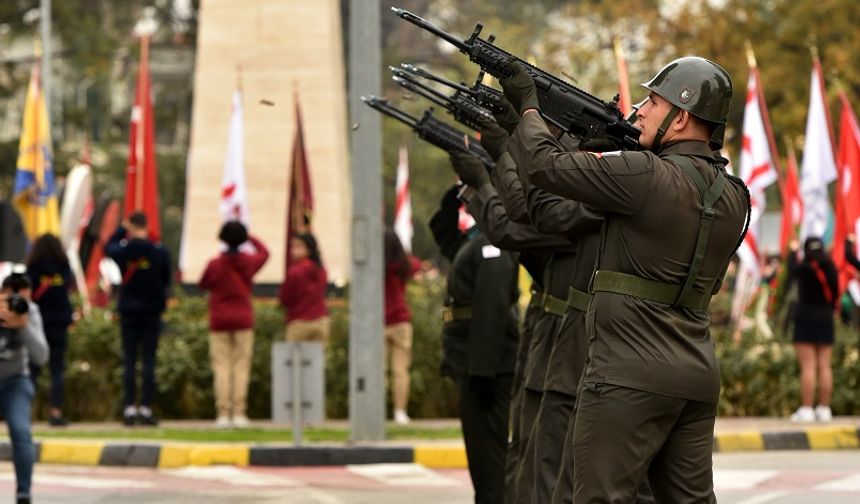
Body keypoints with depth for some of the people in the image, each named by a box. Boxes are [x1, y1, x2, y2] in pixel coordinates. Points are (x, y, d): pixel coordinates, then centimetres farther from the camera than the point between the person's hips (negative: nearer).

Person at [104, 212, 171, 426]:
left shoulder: (123, 250, -8)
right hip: (152, 312, -1)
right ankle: (146, 409, -2)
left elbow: (108, 247, 16)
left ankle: (129, 408, 0)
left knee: (129, 360, 5)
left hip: (129, 311, 1)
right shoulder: (159, 252, -9)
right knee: (149, 359, 1)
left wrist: (122, 230, 21)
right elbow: (166, 280, 2)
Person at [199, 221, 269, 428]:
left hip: (219, 321, -1)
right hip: (243, 321, 1)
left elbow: (203, 284, 7)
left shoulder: (215, 265, -9)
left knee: (221, 366, 0)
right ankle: (239, 413, -5)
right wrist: (249, 238, 29)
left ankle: (223, 414, -7)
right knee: (241, 366, 2)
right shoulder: (249, 262, -3)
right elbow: (263, 252, 19)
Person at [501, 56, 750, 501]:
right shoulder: (732, 195, 10)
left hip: (632, 376, -8)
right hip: (698, 377, 8)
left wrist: (528, 105, 6)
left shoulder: (646, 176, -15)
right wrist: (609, 141, 18)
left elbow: (546, 165, -11)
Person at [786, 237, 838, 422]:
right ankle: (824, 409, 6)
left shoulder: (806, 268, -11)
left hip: (806, 319, -5)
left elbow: (792, 269, 10)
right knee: (824, 366, 5)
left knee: (808, 367, -7)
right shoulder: (831, 269, 3)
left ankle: (806, 409, -11)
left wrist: (793, 250, 26)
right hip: (826, 321, 5)